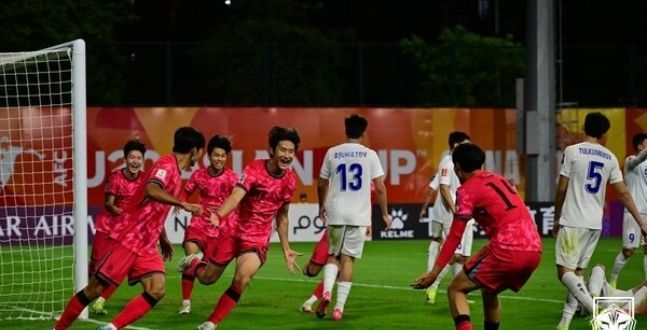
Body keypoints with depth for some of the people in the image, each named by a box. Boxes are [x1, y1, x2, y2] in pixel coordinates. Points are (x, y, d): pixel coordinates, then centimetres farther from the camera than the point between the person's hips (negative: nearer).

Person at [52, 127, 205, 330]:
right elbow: (151, 190, -36)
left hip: (146, 245, 9)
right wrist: (183, 205, -40)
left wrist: (163, 239, 33)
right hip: (128, 238, -9)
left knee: (157, 290, -10)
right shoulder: (166, 164, -14)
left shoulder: (176, 173, 14)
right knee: (95, 289, -2)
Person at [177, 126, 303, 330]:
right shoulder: (254, 169, -17)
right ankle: (194, 263, 50)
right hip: (233, 231, -2)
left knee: (242, 279, -24)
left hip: (258, 239, 2)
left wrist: (286, 249, 13)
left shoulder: (290, 181, -3)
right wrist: (218, 216, -54)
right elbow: (236, 196, -34)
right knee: (207, 278, 11)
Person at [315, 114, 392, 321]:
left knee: (333, 255, 16)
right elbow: (380, 188, -2)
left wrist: (322, 207, 29)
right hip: (359, 215, -1)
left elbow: (322, 185, 12)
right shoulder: (370, 155, 0)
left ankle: (327, 291, -11)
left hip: (335, 213, 1)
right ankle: (339, 307, -1)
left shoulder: (332, 153, 4)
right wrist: (384, 214, 10)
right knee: (348, 259, 4)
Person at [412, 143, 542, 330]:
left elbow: (455, 236, -4)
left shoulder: (467, 190, 1)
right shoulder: (499, 180, 23)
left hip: (508, 250, -7)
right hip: (534, 249, 7)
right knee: (489, 292, 29)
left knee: (456, 289, 2)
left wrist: (434, 272, -3)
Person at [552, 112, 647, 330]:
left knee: (565, 272, -7)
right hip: (595, 224, 5)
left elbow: (561, 189, -3)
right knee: (578, 272, 14)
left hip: (573, 222, -5)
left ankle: (596, 310, -27)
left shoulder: (572, 152, -5)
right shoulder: (610, 158, 7)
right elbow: (623, 193, 6)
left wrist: (557, 219, 10)